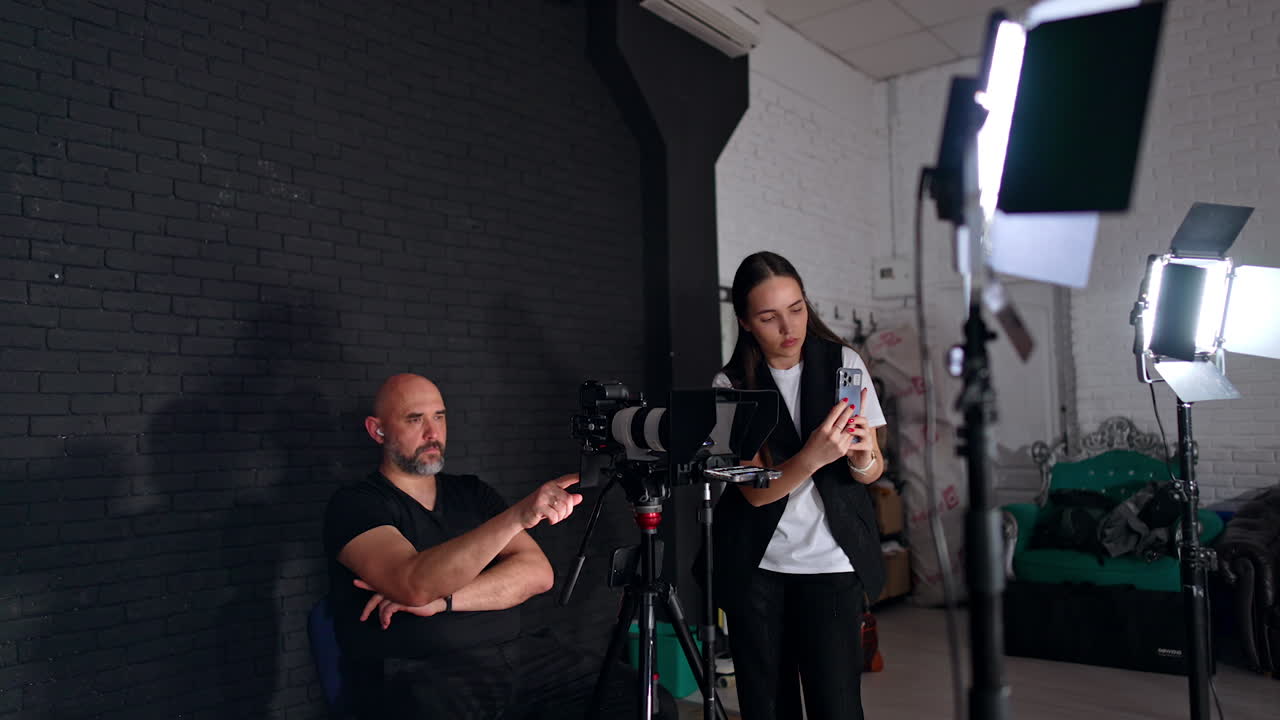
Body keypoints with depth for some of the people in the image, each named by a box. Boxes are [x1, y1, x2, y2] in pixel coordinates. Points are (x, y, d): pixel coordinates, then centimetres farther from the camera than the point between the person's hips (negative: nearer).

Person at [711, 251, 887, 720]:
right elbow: (755, 489, -15)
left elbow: (872, 472, -1)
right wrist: (812, 457, -33)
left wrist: (863, 457, -25)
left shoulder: (844, 362, -2)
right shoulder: (731, 387, -6)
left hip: (832, 564, 0)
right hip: (756, 567, 0)